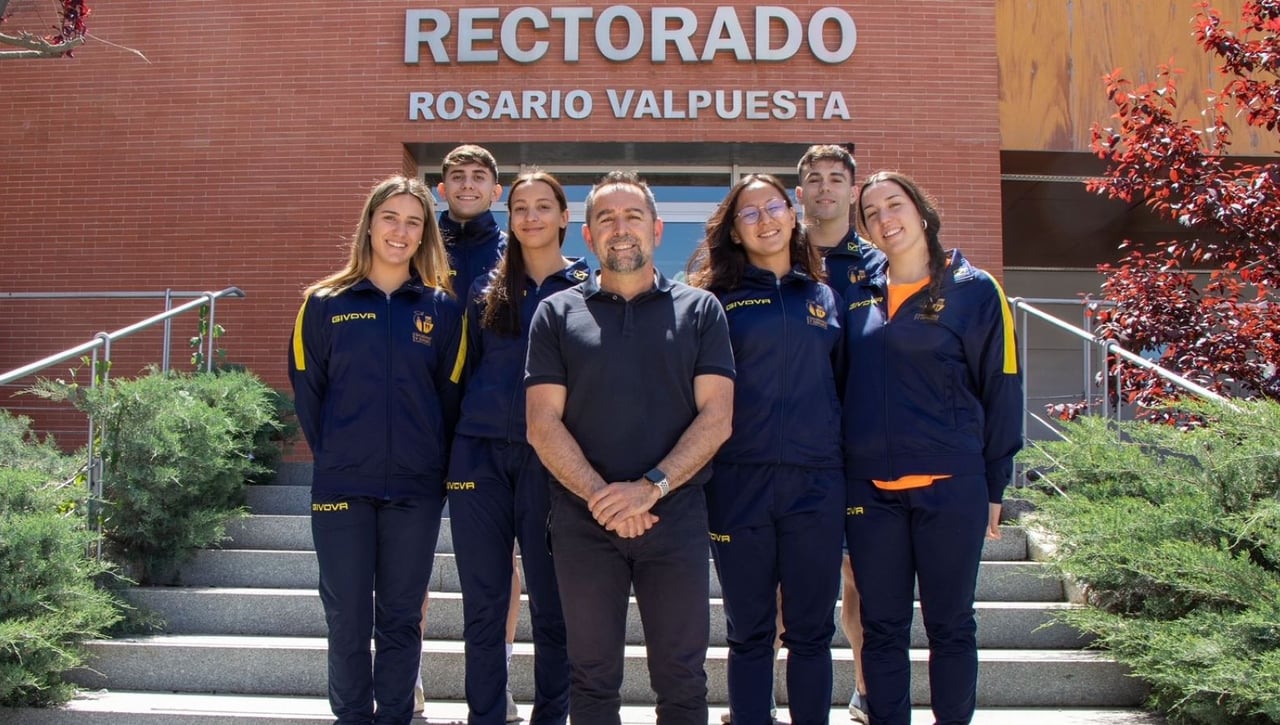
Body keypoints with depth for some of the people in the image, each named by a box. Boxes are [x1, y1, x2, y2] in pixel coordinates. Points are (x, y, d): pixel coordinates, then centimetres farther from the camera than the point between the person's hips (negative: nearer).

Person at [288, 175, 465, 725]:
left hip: (415, 490, 1)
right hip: (341, 489, 0)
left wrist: (430, 459, 3)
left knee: (401, 619, 9)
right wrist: (333, 454, 3)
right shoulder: (325, 304, 2)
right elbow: (307, 391, 5)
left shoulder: (442, 309, 4)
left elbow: (449, 394, 6)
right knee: (347, 619, 5)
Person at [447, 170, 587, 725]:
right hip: (481, 454, 2)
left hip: (550, 459, -2)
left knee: (551, 606, 4)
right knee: (483, 606, 6)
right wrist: (462, 442, 10)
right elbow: (466, 370, 16)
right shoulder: (487, 290, 11)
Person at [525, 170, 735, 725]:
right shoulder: (556, 314, 7)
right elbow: (543, 425, -1)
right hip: (584, 523, 0)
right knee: (591, 680, 9)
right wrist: (602, 497, -13)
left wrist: (650, 487, -14)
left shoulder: (699, 310, 6)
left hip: (676, 518, 0)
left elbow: (716, 417, -2)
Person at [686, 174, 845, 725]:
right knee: (748, 633, 7)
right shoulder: (717, 298, 4)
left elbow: (842, 386, 15)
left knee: (811, 632, 8)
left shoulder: (824, 297, 12)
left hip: (815, 482, 2)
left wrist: (849, 470, 10)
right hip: (740, 482, -2)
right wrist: (698, 473, -4)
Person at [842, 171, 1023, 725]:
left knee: (950, 627, 8)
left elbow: (1001, 393, 0)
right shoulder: (858, 296, 8)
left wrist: (994, 487, 0)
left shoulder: (973, 290, -2)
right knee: (882, 629, 9)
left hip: (950, 488, -3)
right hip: (870, 490, 3)